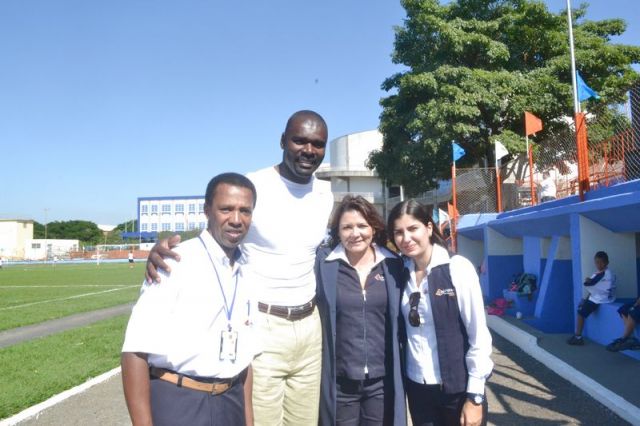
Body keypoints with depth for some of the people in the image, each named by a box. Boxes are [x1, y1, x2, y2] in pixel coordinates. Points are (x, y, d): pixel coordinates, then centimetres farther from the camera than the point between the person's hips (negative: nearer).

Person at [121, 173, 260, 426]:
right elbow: (136, 350, -18)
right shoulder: (175, 264, -14)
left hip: (231, 404, 5)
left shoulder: (248, 274, 4)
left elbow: (245, 356, 10)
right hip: (177, 404, -5)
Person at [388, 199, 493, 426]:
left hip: (458, 389, -3)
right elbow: (402, 331, 5)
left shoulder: (457, 268, -11)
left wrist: (475, 396, -10)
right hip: (417, 388, 3)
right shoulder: (401, 273, -1)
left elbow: (479, 334, -10)